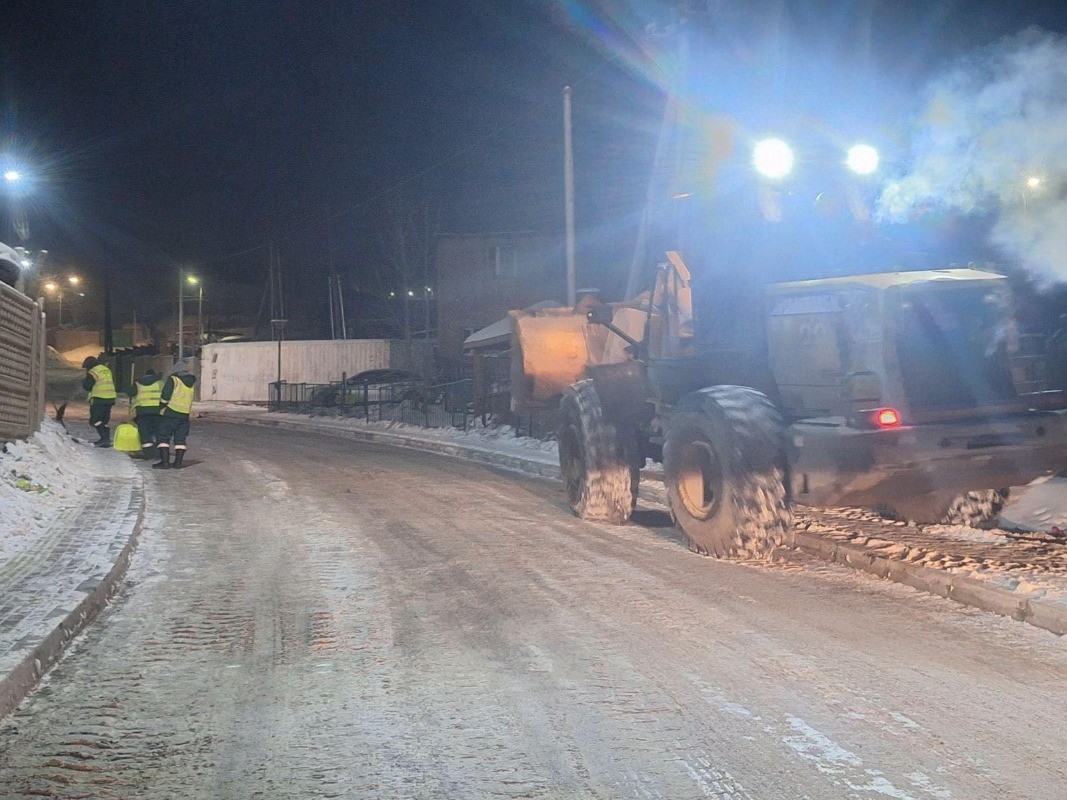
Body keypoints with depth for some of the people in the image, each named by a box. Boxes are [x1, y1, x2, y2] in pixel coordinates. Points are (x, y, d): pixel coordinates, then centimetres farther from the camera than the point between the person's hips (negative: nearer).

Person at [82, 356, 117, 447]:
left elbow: (87, 386, -10)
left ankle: (104, 437, -17)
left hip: (99, 399, -8)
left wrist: (83, 382, 10)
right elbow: (113, 383, 23)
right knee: (105, 420, 12)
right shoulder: (107, 370, 15)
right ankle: (107, 441, 10)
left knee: (95, 420, -5)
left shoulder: (93, 372, -9)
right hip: (110, 398, 8)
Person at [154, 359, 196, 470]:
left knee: (163, 437, -1)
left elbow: (165, 396, -11)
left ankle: (165, 461, -8)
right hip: (185, 415, 6)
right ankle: (178, 462, 8)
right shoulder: (192, 381, 9)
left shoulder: (173, 379, -9)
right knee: (180, 438, 11)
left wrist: (161, 407, 3)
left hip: (170, 413, -6)